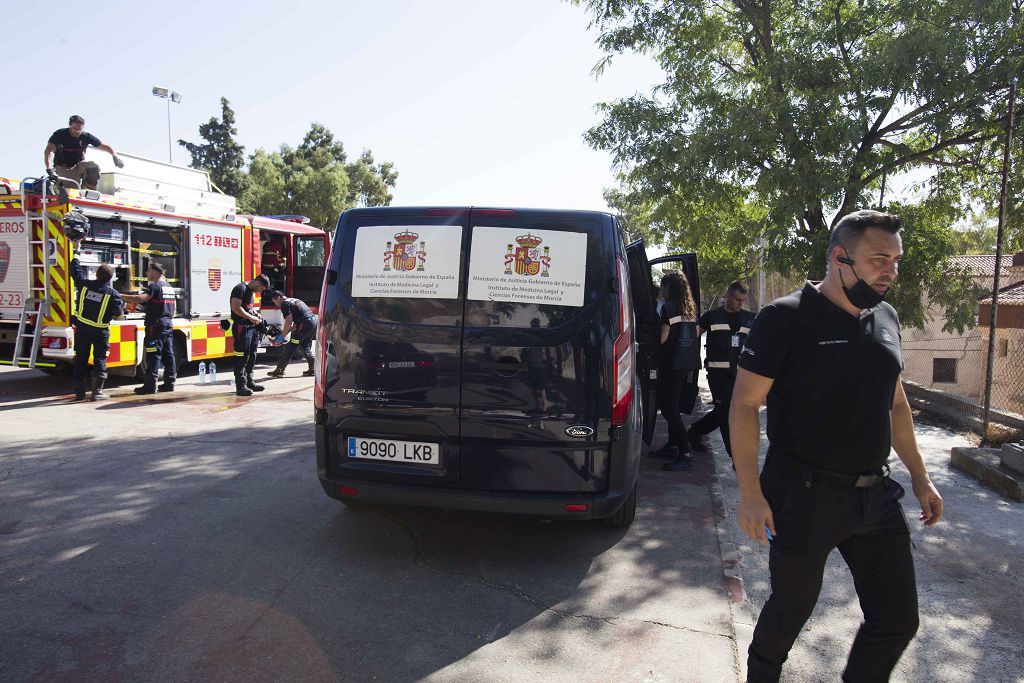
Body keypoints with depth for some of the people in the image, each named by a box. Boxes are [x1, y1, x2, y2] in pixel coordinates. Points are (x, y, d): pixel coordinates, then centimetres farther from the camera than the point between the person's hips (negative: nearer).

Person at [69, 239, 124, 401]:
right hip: (100, 331, -3)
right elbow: (118, 312, -12)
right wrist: (123, 304, 10)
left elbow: (75, 269, 11)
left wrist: (77, 250, 22)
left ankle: (79, 392, 14)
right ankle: (97, 392, -1)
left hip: (82, 328, 3)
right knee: (100, 360, 5)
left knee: (80, 360, 11)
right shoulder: (112, 293, -12)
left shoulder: (85, 284, -4)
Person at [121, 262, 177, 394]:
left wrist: (120, 296, -22)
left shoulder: (154, 286, -10)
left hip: (156, 326, -8)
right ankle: (169, 382, 11)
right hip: (169, 326, 8)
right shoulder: (169, 287, 17)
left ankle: (150, 385, -6)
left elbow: (140, 298, -26)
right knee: (168, 355, 9)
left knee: (153, 356, -7)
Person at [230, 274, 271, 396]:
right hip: (241, 327, -10)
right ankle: (240, 386, -4)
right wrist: (251, 317, -16)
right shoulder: (240, 289, -12)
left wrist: (256, 314, 14)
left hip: (251, 327, 10)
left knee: (251, 356, 13)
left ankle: (249, 382, 22)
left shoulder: (251, 291, 18)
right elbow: (235, 307, -21)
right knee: (242, 357, -7)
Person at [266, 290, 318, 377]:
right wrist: (285, 331, 21)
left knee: (290, 348, -1)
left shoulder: (285, 304, -3)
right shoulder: (294, 301, 26)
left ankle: (279, 370, 5)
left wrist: (282, 336, -3)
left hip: (305, 324, -9)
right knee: (305, 346, 21)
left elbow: (289, 322, -11)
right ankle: (313, 369, 18)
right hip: (314, 321, 9)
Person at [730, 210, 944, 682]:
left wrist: (919, 476, 17)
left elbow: (895, 404, 18)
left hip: (875, 496, 6)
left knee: (898, 621, 11)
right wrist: (750, 493, -19)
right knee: (791, 609, 12)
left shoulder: (885, 319, 8)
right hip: (804, 497, -6)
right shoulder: (786, 318, -13)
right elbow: (744, 405, -15)